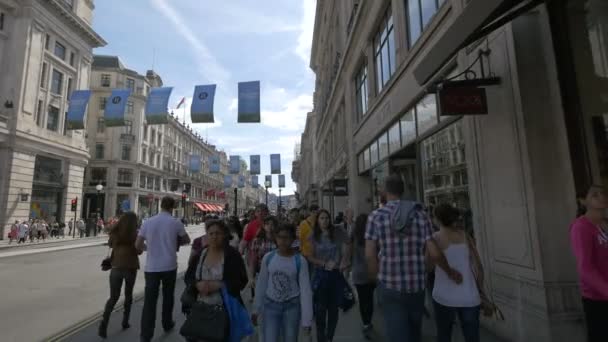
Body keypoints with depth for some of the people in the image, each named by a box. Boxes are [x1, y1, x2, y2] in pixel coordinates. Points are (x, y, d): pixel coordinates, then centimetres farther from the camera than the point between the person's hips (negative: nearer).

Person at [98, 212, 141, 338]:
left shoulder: (115, 232, -2)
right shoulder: (134, 234, -12)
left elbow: (110, 244, 18)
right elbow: (139, 251, -3)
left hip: (116, 267, 2)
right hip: (130, 268, -2)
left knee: (113, 297, 9)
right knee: (128, 295, 18)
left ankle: (104, 322, -10)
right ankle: (125, 322, 23)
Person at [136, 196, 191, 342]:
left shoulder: (148, 222, -2)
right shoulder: (175, 222, -7)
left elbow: (138, 245, 1)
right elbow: (187, 240, 6)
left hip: (151, 267, 1)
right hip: (169, 266, -1)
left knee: (150, 300, 3)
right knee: (168, 296, 18)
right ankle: (167, 324, 33)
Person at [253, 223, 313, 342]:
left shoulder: (300, 261, -12)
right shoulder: (268, 258, -6)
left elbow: (305, 290, -9)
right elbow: (261, 284, 5)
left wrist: (307, 319, -8)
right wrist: (256, 309, 10)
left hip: (292, 306, -1)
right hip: (270, 305, 1)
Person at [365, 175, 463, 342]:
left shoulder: (376, 216, -8)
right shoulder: (420, 214, -2)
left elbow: (369, 254, -11)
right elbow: (434, 253, -4)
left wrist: (377, 278, 5)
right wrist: (450, 272, 14)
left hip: (390, 286, -3)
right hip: (416, 285, 4)